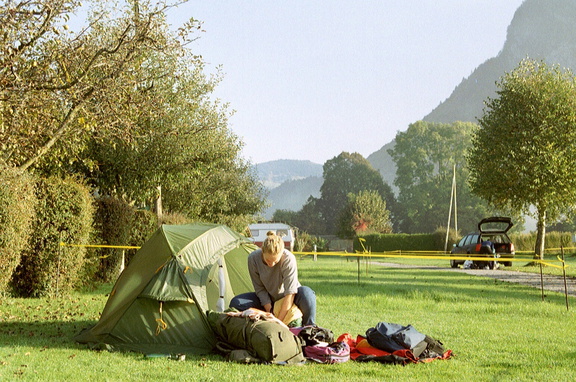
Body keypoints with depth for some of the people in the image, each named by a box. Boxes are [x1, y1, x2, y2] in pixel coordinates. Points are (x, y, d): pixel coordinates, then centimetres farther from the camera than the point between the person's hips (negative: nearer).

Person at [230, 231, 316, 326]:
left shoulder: (289, 259, -31)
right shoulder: (253, 258, -23)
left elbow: (290, 293, -32)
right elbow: (260, 289, -13)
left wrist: (279, 320, -36)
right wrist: (270, 312, -21)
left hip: (287, 299, -3)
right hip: (267, 299, 3)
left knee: (307, 294, -36)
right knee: (236, 303, -20)